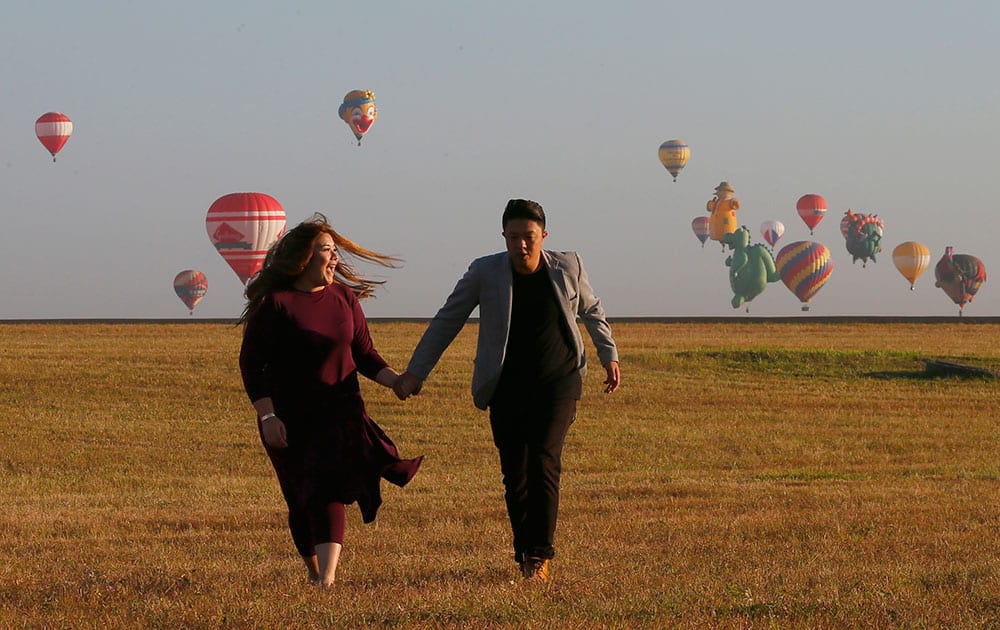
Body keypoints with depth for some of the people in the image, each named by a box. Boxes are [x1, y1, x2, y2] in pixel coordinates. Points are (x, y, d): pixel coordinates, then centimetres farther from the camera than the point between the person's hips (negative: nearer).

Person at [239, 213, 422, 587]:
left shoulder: (344, 297, 6)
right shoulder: (275, 303, -8)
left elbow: (364, 354, 12)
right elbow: (252, 362, -8)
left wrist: (395, 379, -6)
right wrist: (267, 416, -15)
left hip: (339, 413, 2)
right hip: (290, 419, -2)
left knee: (328, 491, -15)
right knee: (301, 500, 7)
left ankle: (328, 577, -25)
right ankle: (313, 571, 27)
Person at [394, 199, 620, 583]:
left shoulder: (568, 267, -2)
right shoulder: (485, 273, -4)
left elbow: (591, 310, 18)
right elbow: (447, 321, 2)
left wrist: (609, 356, 18)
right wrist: (415, 373, 0)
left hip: (558, 382, -1)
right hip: (507, 389, 1)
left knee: (543, 461, -17)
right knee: (515, 472, 0)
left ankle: (539, 555, -15)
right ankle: (526, 556, 14)